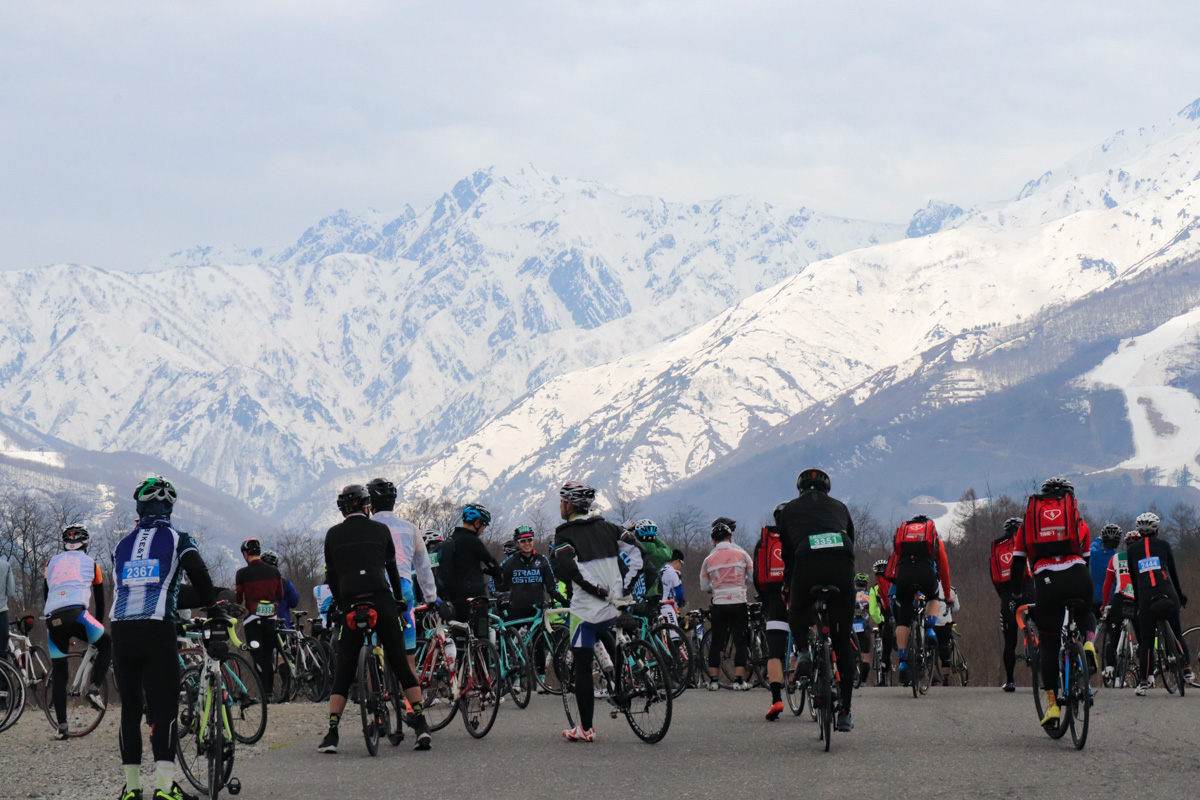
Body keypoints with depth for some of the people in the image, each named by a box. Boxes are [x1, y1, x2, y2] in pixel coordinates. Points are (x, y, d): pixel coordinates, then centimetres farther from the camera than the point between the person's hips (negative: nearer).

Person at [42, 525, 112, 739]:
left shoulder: (52, 563, 28)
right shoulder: (90, 563, 22)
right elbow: (100, 600, 28)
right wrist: (100, 624, 41)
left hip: (52, 619, 3)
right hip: (76, 614, -3)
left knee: (58, 675, 12)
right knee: (106, 643, 23)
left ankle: (61, 727, 7)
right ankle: (94, 688, 3)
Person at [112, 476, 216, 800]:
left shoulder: (123, 544, 18)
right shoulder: (178, 539, 5)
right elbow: (200, 577, -4)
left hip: (120, 631, 4)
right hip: (158, 630, -4)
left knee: (129, 709, 9)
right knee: (164, 708, -5)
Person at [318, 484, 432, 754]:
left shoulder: (333, 535, 11)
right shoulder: (380, 530, 11)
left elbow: (331, 576, 12)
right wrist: (399, 599, 27)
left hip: (351, 606, 0)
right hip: (382, 602, 0)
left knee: (343, 673, 5)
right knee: (401, 665, 4)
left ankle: (332, 733, -3)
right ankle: (421, 724, -5)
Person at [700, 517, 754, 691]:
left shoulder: (708, 560, 4)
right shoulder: (741, 554, 0)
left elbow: (703, 587, 9)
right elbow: (754, 578, 4)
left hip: (718, 605, 2)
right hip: (738, 604, -2)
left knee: (717, 642, 8)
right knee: (741, 642, 2)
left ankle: (713, 680, 6)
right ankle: (739, 679, -4)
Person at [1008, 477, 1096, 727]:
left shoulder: (1029, 521, 22)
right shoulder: (1078, 520, 22)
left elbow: (1017, 563, 22)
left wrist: (1017, 597, 33)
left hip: (1046, 582, 0)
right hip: (1077, 577, 0)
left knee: (1048, 643, 11)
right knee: (1086, 614, 33)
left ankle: (1052, 705, 3)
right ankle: (1088, 642, -1)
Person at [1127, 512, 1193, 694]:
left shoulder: (1132, 549, 14)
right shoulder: (1163, 544, 11)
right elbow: (1173, 572, 16)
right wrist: (1180, 594, 25)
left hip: (1145, 596, 0)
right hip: (1168, 594, 0)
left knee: (1145, 641, 4)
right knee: (1177, 633, 17)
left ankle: (1143, 683, 0)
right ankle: (1187, 670, 11)